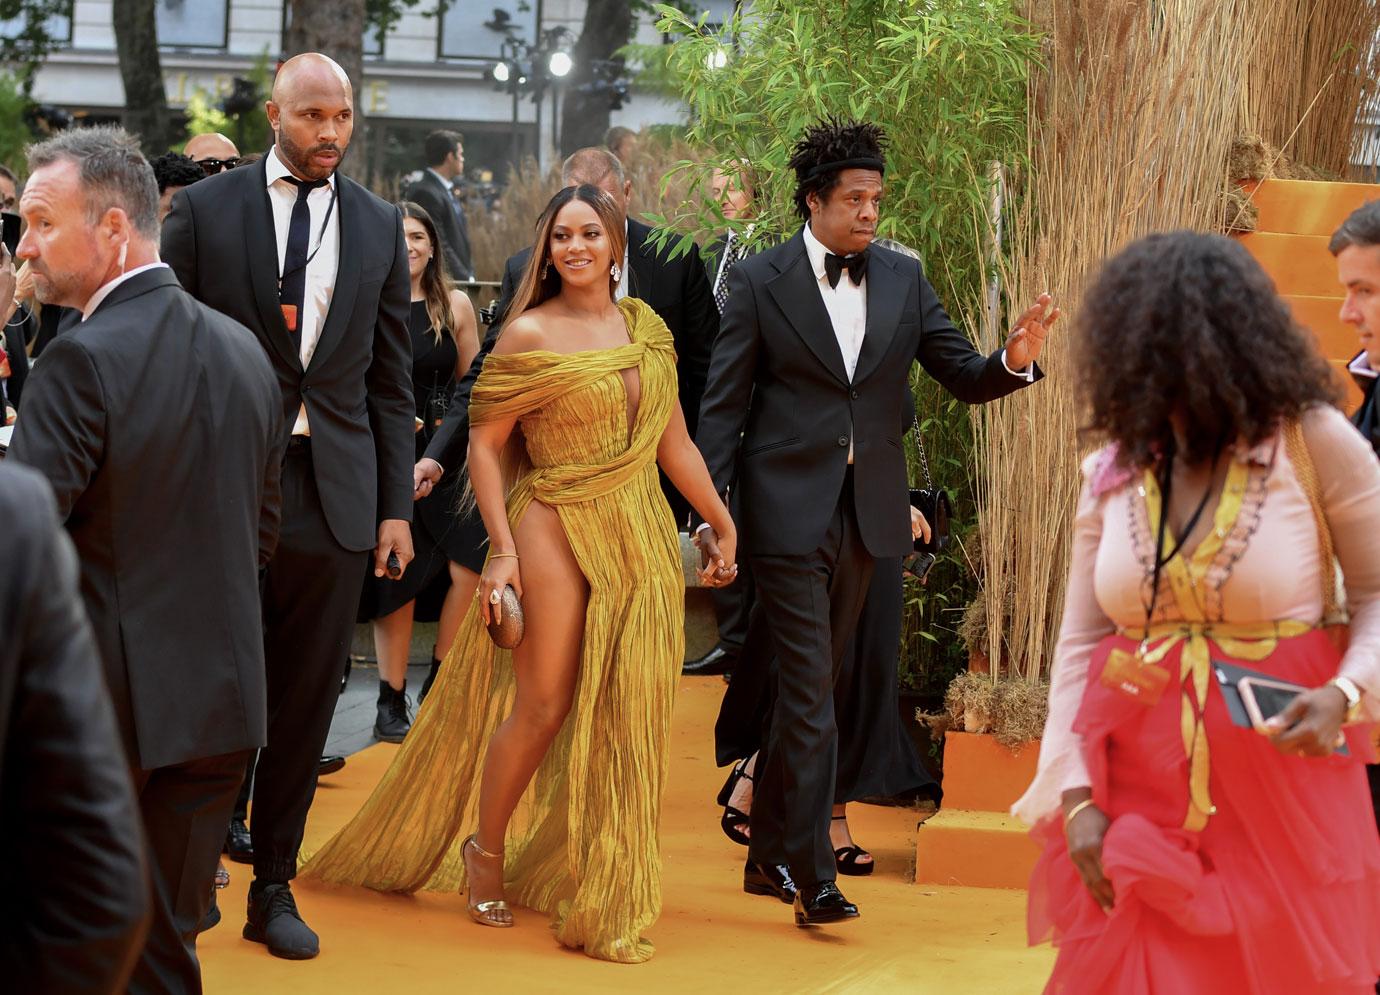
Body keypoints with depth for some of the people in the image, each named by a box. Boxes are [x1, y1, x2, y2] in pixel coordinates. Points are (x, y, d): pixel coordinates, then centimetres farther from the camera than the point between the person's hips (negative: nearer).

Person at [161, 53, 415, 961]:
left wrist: (397, 505, 6)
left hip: (335, 494, 2)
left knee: (305, 706, 8)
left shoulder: (379, 225, 9)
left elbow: (391, 377, 10)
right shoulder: (205, 208, 0)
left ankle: (275, 887, 19)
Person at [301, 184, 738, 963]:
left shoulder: (647, 329, 9)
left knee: (626, 713, 4)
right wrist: (502, 550, -12)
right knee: (543, 706, -3)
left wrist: (725, 526, 14)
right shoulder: (531, 335, -6)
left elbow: (674, 442, 14)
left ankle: (607, 886, 16)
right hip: (558, 529, -5)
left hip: (642, 539, 5)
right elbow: (486, 442, -6)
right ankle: (486, 853, 18)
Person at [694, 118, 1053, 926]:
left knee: (813, 687, 13)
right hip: (790, 510, -5)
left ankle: (769, 853, 25)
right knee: (810, 693, -8)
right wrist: (711, 509, -10)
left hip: (867, 510, 5)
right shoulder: (761, 281, -4)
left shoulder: (903, 279, 7)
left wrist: (1015, 361, -15)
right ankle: (812, 875, -6)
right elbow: (725, 405, -3)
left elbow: (964, 377, 7)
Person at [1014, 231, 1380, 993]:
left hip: (1279, 796, -3)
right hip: (1136, 792, 3)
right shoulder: (1111, 473, 3)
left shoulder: (1314, 444, -7)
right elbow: (1080, 644, 4)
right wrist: (1075, 797, -5)